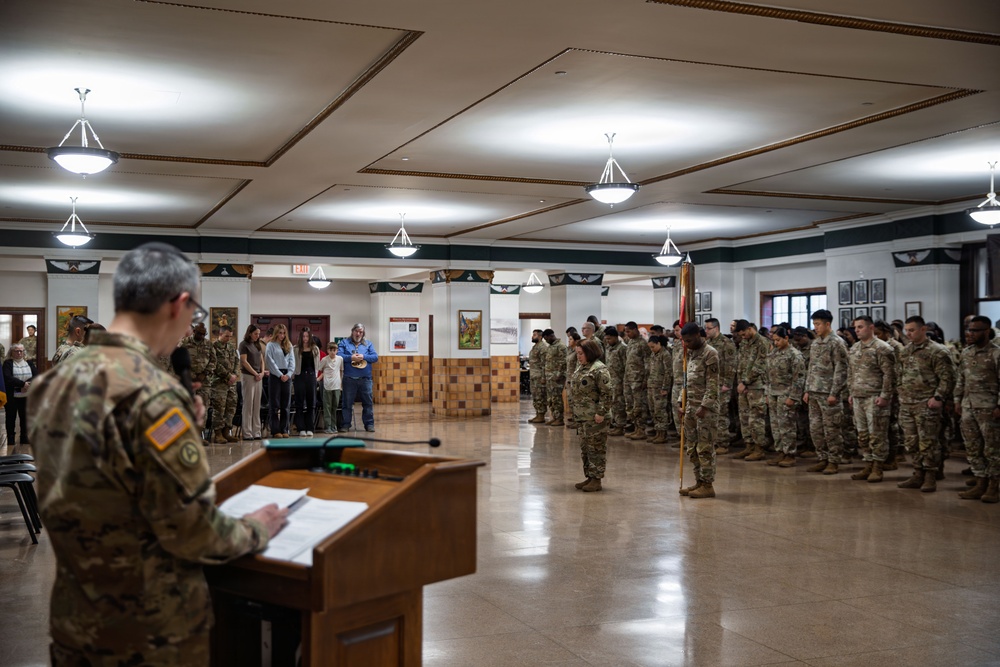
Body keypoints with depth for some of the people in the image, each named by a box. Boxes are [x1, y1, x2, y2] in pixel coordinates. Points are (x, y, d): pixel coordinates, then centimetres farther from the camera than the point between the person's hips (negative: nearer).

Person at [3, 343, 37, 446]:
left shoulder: (29, 363, 11)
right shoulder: (8, 363, 0)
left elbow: (36, 376, -2)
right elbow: (7, 378, -15)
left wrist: (28, 384, -20)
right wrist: (22, 384, -22)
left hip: (26, 396, 3)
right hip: (11, 396, -3)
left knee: (25, 418, 9)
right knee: (11, 418, 5)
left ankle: (25, 440, 18)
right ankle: (10, 442, 11)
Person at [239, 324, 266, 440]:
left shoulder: (258, 345, 16)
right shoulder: (244, 345, -4)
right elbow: (244, 361, -10)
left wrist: (262, 373, 0)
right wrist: (255, 374, -10)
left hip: (259, 377, 6)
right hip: (248, 376, -6)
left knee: (257, 405, 5)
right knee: (248, 404, -5)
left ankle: (256, 431, 8)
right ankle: (247, 433, -2)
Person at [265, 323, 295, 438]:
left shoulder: (289, 346, 14)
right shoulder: (271, 345, 0)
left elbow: (292, 361, 9)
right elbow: (270, 361, -7)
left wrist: (288, 374, -5)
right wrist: (280, 375, -11)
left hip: (286, 376, 5)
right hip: (275, 376, -5)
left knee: (285, 405, 5)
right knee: (274, 404, -2)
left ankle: (284, 430, 9)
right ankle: (275, 431, -1)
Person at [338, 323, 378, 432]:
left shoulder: (368, 344, 14)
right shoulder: (344, 343, 10)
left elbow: (375, 357, 3)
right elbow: (338, 355, -4)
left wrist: (363, 356, -10)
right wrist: (351, 358, -15)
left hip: (365, 378, 1)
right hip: (349, 378, -1)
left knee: (367, 402, 2)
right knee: (347, 403, 3)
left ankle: (369, 424, 9)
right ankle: (346, 424, 10)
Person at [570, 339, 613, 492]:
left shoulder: (599, 369, -14)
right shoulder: (581, 367, 13)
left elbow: (606, 393, -18)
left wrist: (601, 412, -21)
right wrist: (575, 410, 18)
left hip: (595, 417, -9)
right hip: (582, 416, 9)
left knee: (596, 448, -1)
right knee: (585, 448, 14)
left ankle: (596, 480, 5)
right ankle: (589, 477, 23)